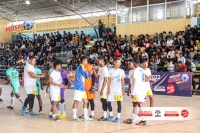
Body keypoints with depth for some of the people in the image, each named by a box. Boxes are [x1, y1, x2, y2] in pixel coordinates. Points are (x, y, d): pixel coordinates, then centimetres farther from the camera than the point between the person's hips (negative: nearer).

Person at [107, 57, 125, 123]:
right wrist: (108, 89, -5)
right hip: (111, 90, 1)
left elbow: (123, 81, 4)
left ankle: (118, 117, 5)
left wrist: (123, 89, -1)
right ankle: (111, 115, 22)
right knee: (108, 102, 2)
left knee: (119, 103, -3)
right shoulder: (110, 70, 2)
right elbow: (109, 80, 2)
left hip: (118, 90, -1)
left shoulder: (121, 71, 2)